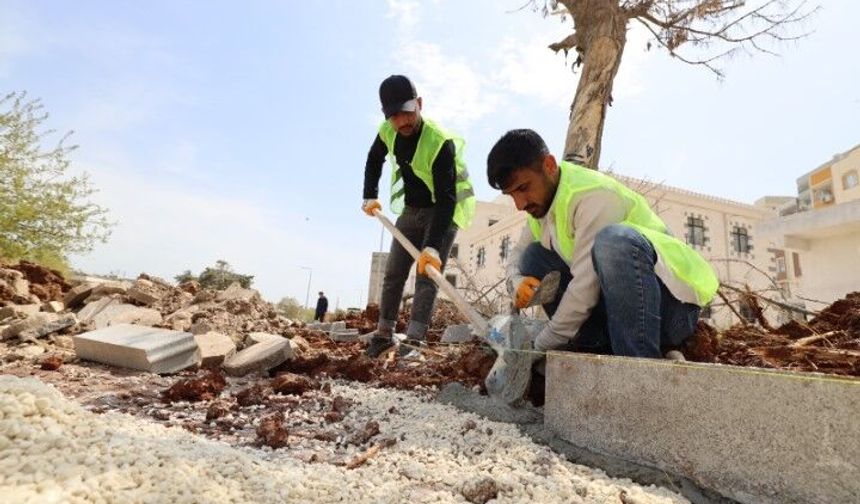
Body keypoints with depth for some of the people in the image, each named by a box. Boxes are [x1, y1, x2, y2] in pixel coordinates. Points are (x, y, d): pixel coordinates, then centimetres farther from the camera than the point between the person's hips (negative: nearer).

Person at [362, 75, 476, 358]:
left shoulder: (440, 143, -31)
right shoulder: (387, 132, -11)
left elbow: (446, 198, -37)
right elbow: (374, 160, 12)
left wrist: (433, 246, -47)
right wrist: (370, 196, 3)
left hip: (444, 211, -6)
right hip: (412, 209, 6)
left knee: (427, 275, -16)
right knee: (393, 274, 6)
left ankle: (413, 342, -13)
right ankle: (384, 334, 18)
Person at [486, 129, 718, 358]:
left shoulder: (594, 196, -21)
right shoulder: (541, 202, 6)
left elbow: (586, 287, -27)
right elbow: (517, 255, 13)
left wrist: (541, 348, -18)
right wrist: (517, 283, -12)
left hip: (673, 300, -8)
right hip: (614, 306, 8)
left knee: (613, 240, -36)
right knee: (534, 254, 2)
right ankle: (593, 352, -7)